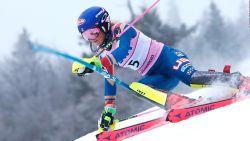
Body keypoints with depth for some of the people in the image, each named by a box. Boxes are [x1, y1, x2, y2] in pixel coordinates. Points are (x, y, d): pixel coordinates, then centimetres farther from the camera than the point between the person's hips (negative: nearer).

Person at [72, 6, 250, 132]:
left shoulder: (121, 30, -13)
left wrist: (93, 63, -31)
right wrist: (108, 110, 13)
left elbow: (122, 53, -30)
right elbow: (110, 82, 19)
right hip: (158, 77, 8)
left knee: (192, 78, -34)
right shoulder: (103, 55, 12)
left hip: (167, 58, -8)